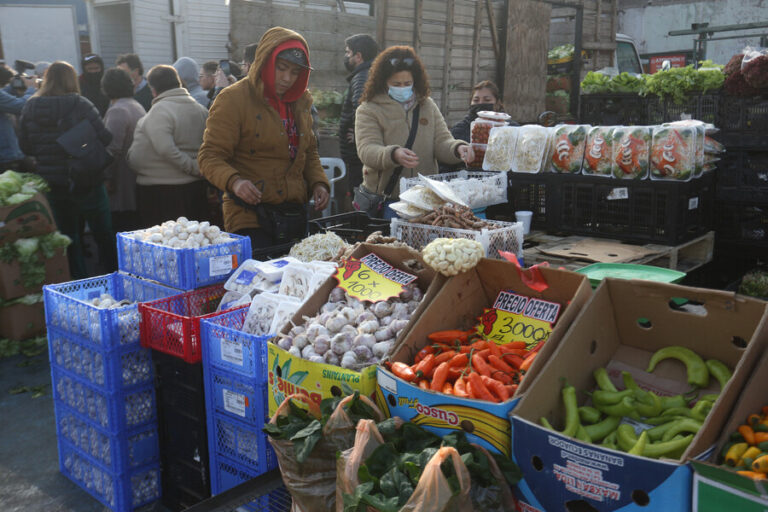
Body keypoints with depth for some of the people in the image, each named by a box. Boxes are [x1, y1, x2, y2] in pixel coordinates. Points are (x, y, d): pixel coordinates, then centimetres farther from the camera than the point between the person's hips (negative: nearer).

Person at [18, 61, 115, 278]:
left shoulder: (30, 108, -1)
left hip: (51, 184, 3)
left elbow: (25, 146, 3)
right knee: (103, 233, 10)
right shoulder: (80, 105, -13)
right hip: (86, 181, -3)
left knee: (68, 234, 15)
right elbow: (104, 137, -15)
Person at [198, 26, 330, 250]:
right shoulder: (233, 99, -6)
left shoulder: (299, 101, 14)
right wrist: (233, 181, -28)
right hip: (251, 219, -6)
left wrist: (318, 182, 6)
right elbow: (210, 156, -9)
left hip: (295, 215, 6)